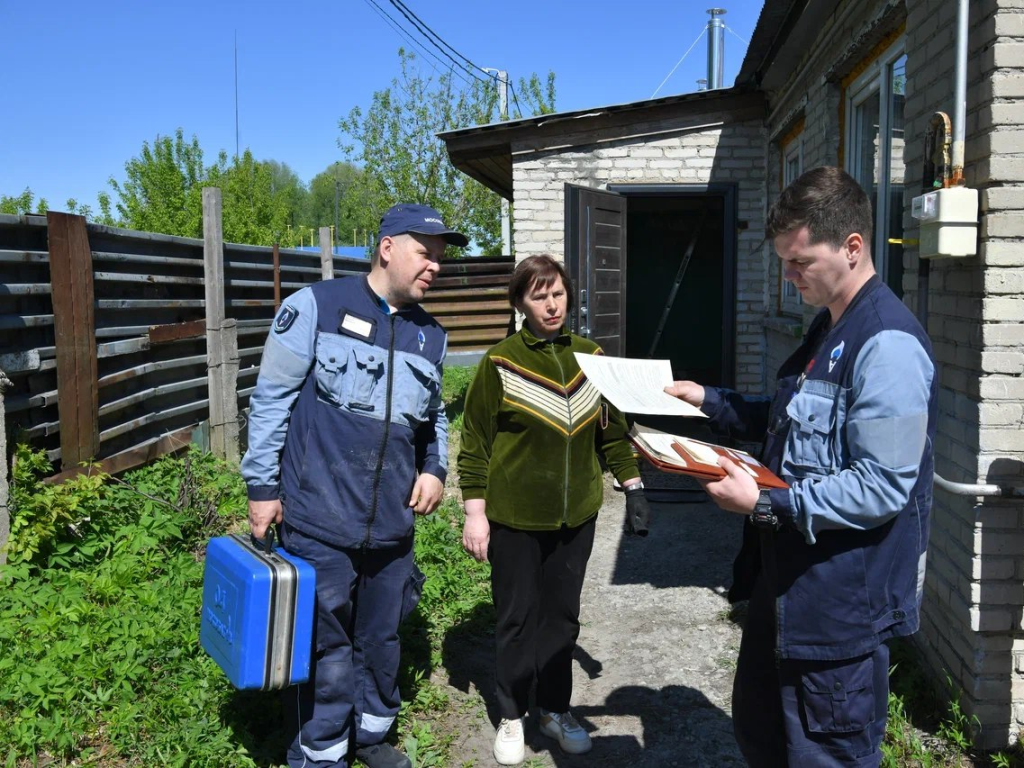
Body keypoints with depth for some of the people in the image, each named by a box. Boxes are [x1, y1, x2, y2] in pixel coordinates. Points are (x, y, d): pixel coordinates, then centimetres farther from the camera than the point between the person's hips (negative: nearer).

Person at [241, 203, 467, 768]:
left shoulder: (430, 336, 9)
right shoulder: (316, 307, -8)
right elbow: (272, 399, -7)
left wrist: (435, 469, 6)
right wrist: (262, 487, -6)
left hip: (392, 522, 5)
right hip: (319, 520, -5)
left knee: (382, 637, 18)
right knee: (326, 644, 7)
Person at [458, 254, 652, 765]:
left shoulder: (589, 357, 3)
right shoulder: (500, 363, -9)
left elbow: (612, 428, 10)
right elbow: (475, 442, -7)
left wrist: (633, 487, 5)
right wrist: (475, 512, -9)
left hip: (576, 516, 4)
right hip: (515, 518, -3)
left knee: (562, 616, 14)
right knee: (518, 618, 10)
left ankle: (555, 708, 33)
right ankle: (511, 716, 28)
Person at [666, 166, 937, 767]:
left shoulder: (888, 345, -23)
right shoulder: (828, 329, 10)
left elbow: (883, 487, -26)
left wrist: (765, 504, -26)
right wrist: (711, 401, 9)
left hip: (844, 603, -10)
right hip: (790, 579, 10)